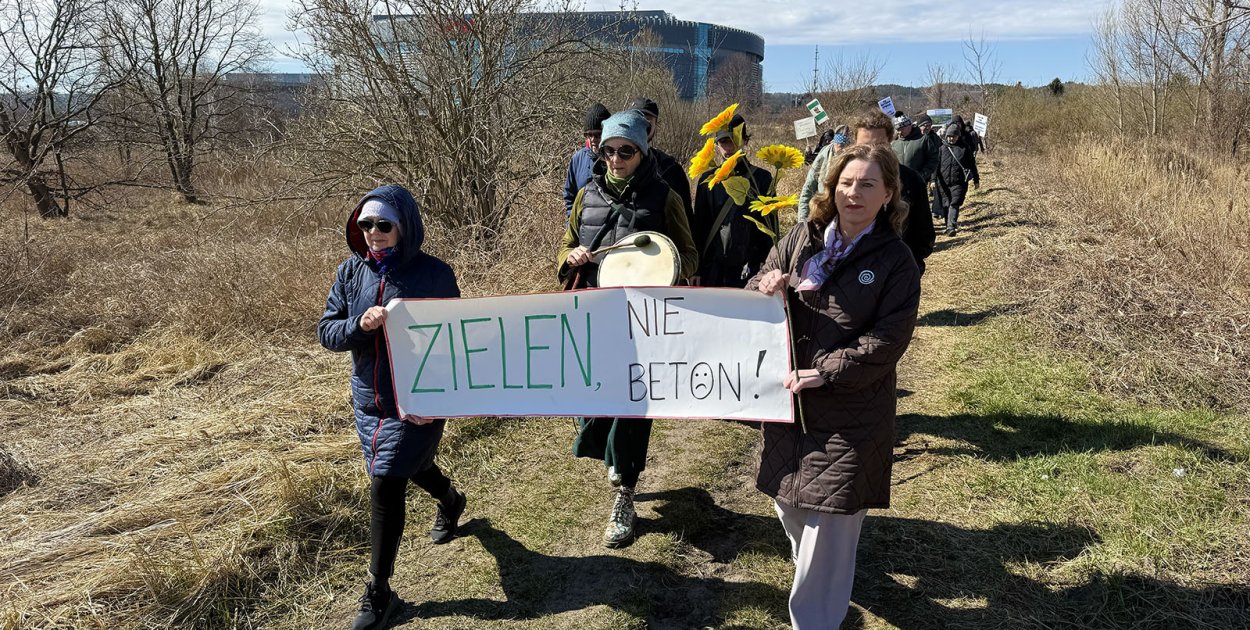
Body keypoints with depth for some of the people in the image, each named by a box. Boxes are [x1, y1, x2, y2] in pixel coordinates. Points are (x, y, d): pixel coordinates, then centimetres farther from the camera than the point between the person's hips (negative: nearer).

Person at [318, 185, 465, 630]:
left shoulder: (434, 274, -13)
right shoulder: (351, 271, -1)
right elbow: (326, 331, 0)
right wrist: (358, 325, -22)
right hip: (367, 401, 5)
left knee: (385, 488, -7)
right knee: (411, 467, 26)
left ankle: (379, 592, 9)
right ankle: (451, 502, 60)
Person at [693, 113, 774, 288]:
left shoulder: (761, 178, 1)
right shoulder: (708, 180, 7)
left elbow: (771, 225, 0)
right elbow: (699, 225, 8)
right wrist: (696, 270, 5)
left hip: (750, 269, -2)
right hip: (714, 271, 2)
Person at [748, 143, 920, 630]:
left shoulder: (896, 261, -7)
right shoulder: (803, 238, 3)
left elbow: (886, 343, -13)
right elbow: (754, 292, 9)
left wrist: (825, 373, -21)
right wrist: (766, 288, -15)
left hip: (850, 412, -4)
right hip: (788, 396, 4)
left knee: (830, 518, -2)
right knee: (787, 499, 19)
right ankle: (806, 558, 51)